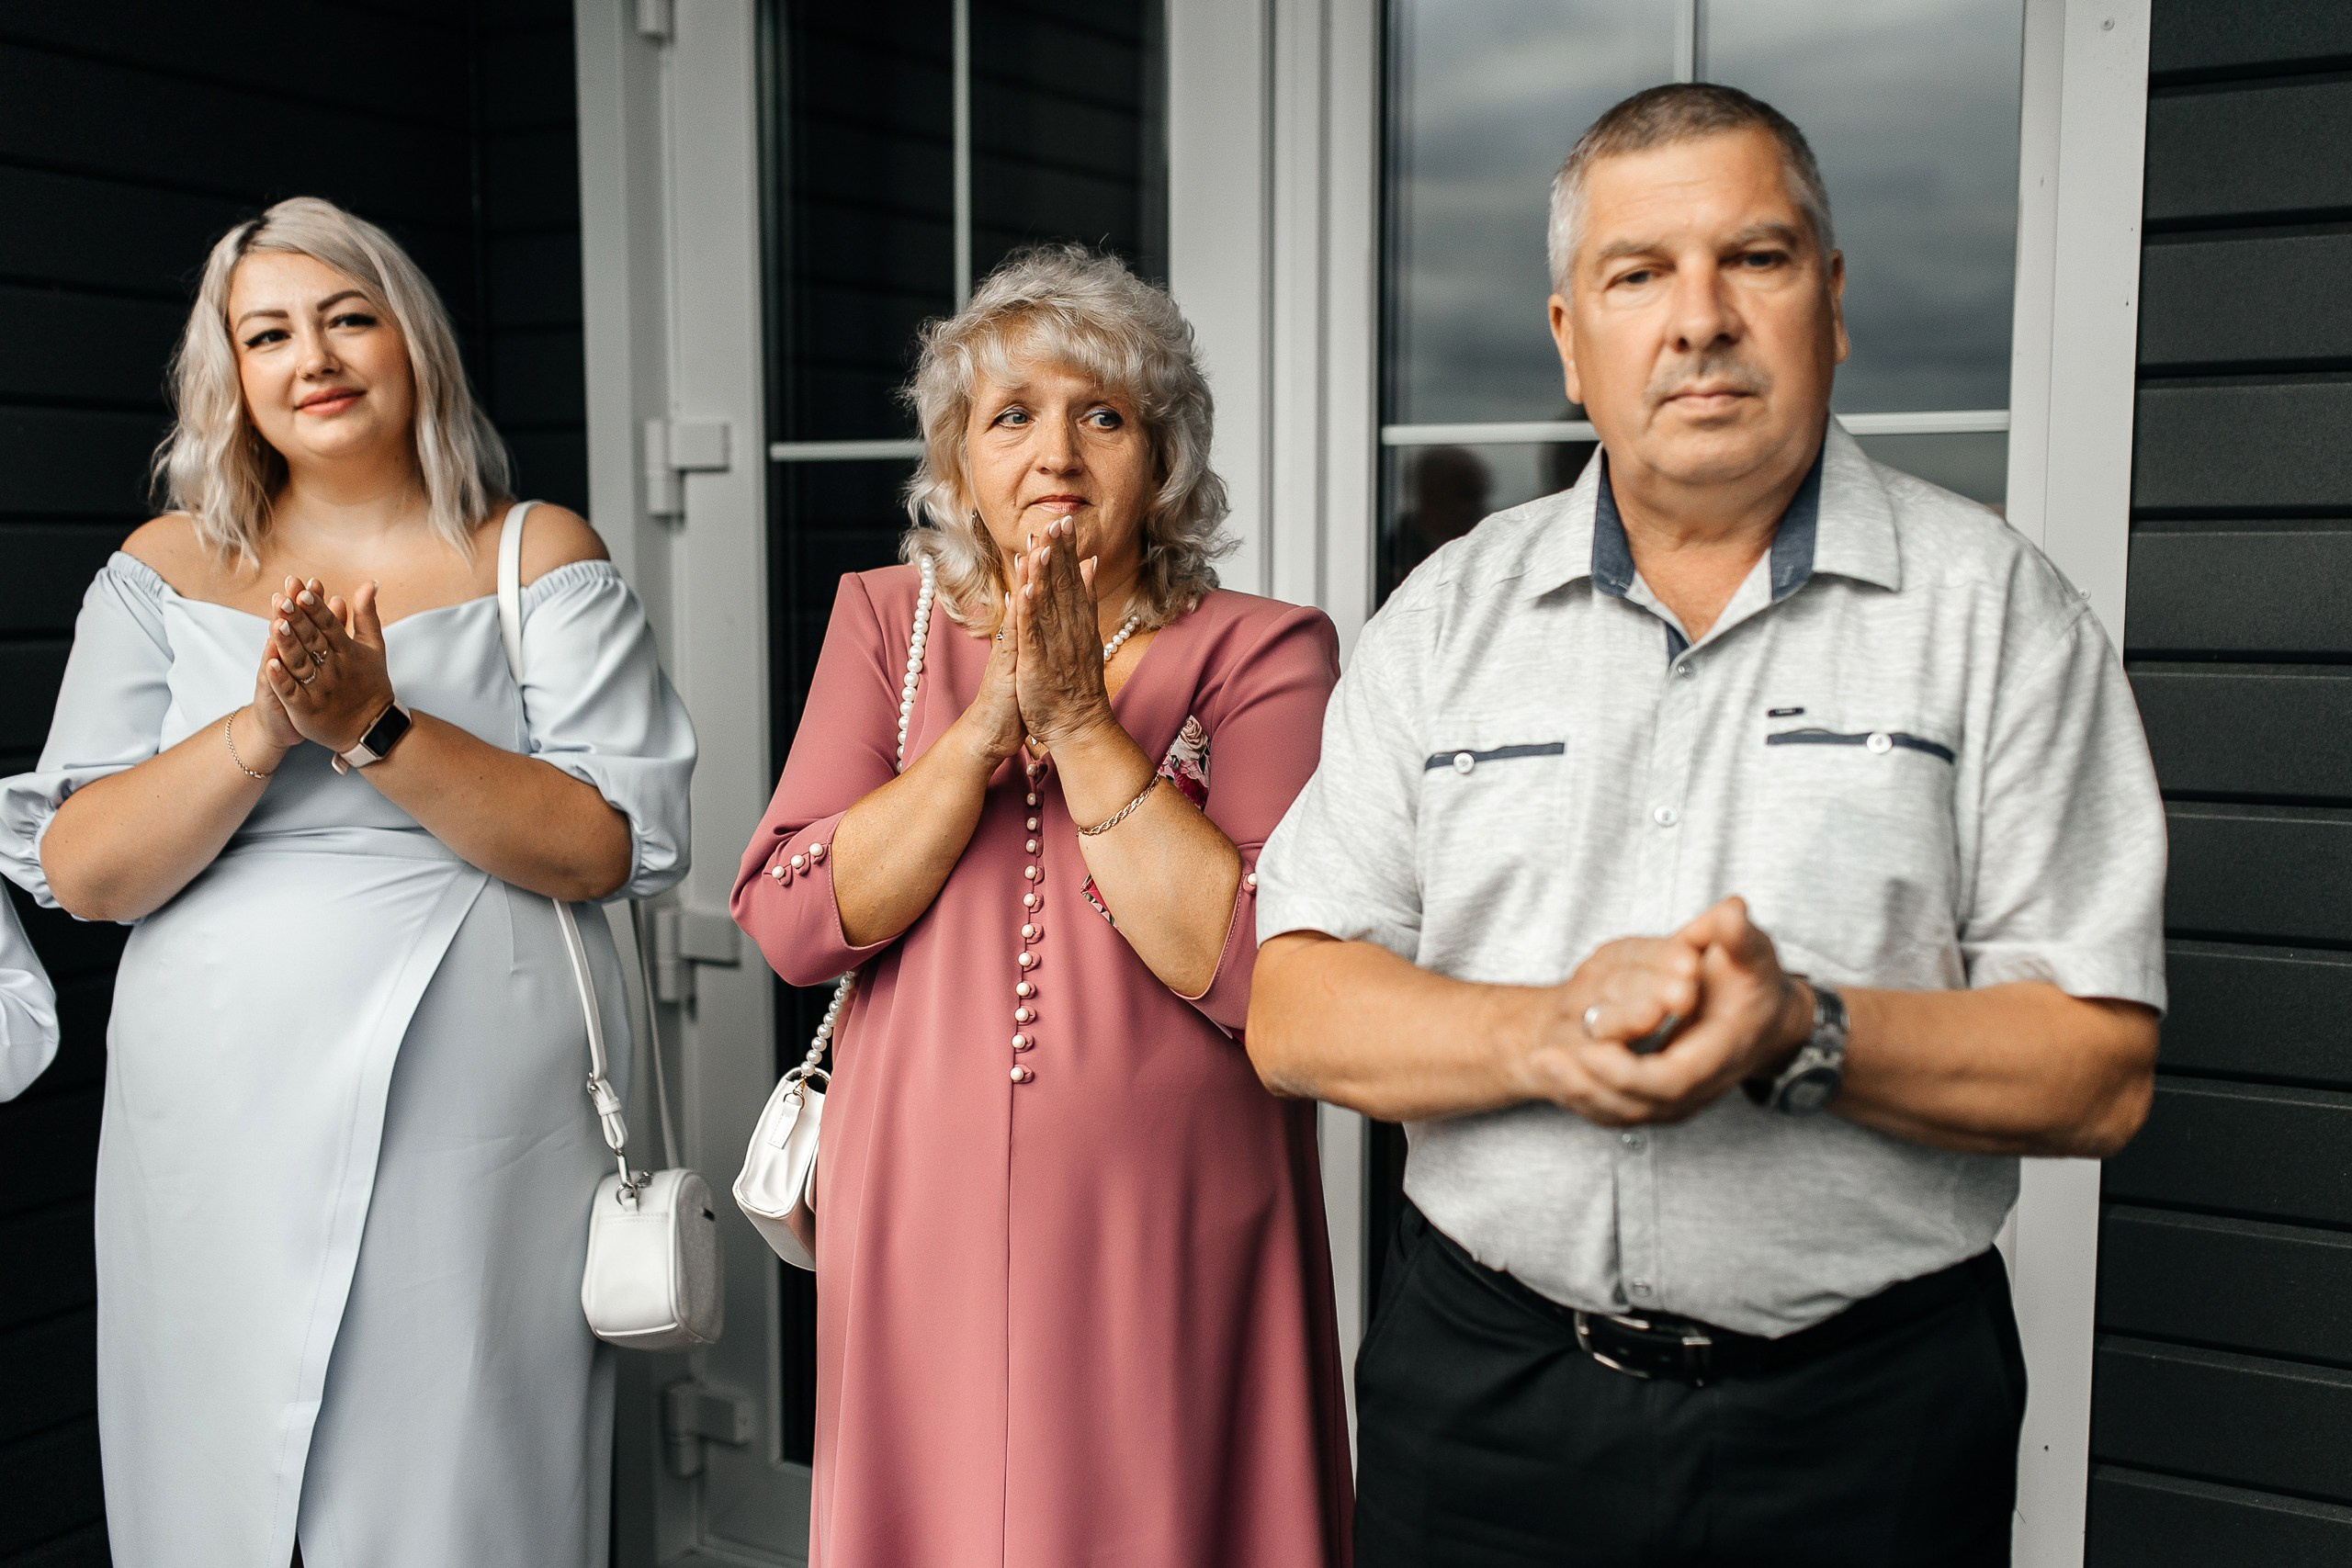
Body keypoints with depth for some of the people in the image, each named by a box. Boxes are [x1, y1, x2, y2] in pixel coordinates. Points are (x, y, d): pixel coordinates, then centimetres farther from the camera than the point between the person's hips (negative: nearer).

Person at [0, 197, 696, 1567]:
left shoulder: (542, 560, 2)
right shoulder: (166, 573, 8)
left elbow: (608, 847, -8)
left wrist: (379, 729, -19)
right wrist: (265, 730, -16)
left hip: (480, 1136, -2)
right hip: (222, 1136, 2)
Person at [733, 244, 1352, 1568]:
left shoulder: (1264, 651, -3)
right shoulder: (888, 623, 6)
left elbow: (1257, 970, -16)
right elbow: (790, 922, -5)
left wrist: (1080, 719, -18)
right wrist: (990, 725, -15)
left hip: (1170, 1241, -2)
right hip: (925, 1226, 2)